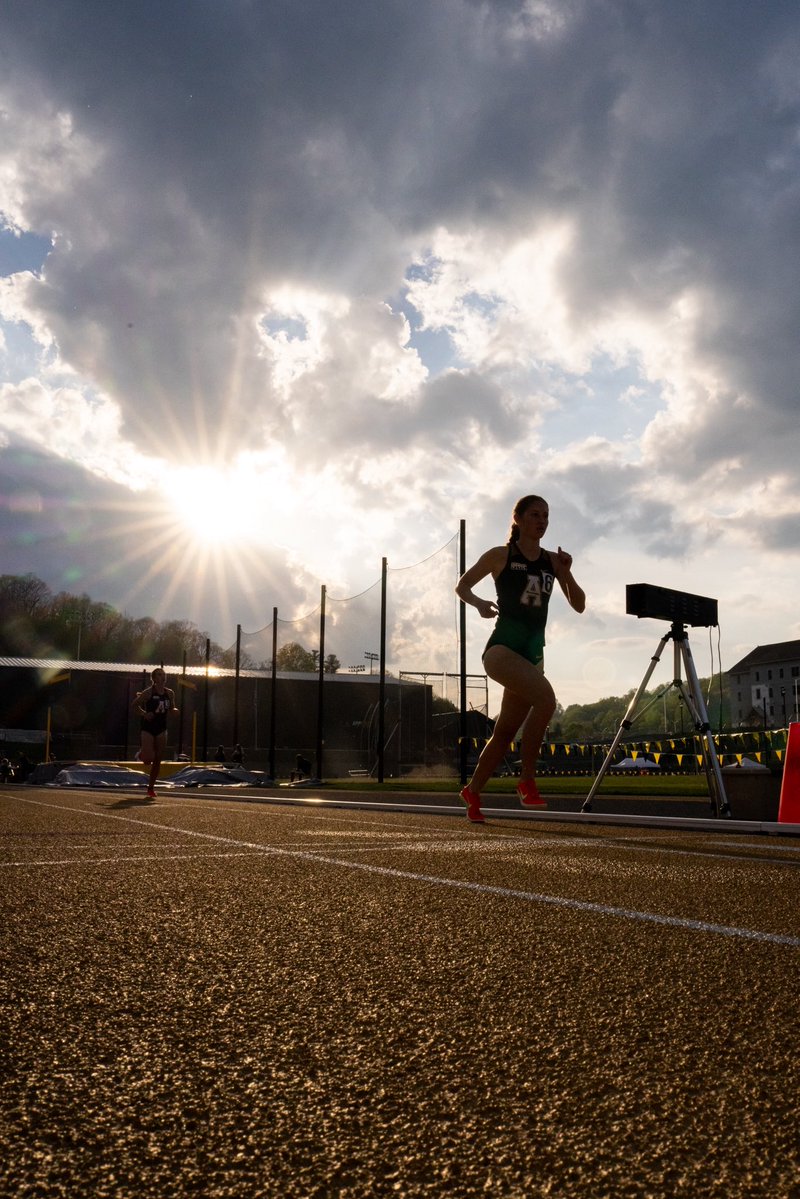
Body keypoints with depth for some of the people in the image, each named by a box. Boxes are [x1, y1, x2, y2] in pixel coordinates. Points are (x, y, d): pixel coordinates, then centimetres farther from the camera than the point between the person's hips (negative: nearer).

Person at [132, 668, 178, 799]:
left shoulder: (170, 693, 5)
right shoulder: (148, 692, -8)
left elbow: (172, 709, 17)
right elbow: (135, 705, -1)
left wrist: (174, 710, -6)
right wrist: (144, 714, -16)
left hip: (161, 729, 4)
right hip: (148, 728, -4)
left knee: (158, 761, 5)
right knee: (148, 759, -13)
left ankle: (151, 788, 17)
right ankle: (141, 753, 25)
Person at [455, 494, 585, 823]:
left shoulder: (552, 560, 11)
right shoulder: (500, 556, 0)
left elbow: (579, 605, 9)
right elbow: (461, 586, 9)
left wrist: (566, 573, -7)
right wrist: (479, 603, -12)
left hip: (533, 653, 6)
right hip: (502, 647, -5)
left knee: (505, 731, 8)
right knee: (545, 697, -29)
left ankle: (472, 792, 26)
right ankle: (527, 780, -17)